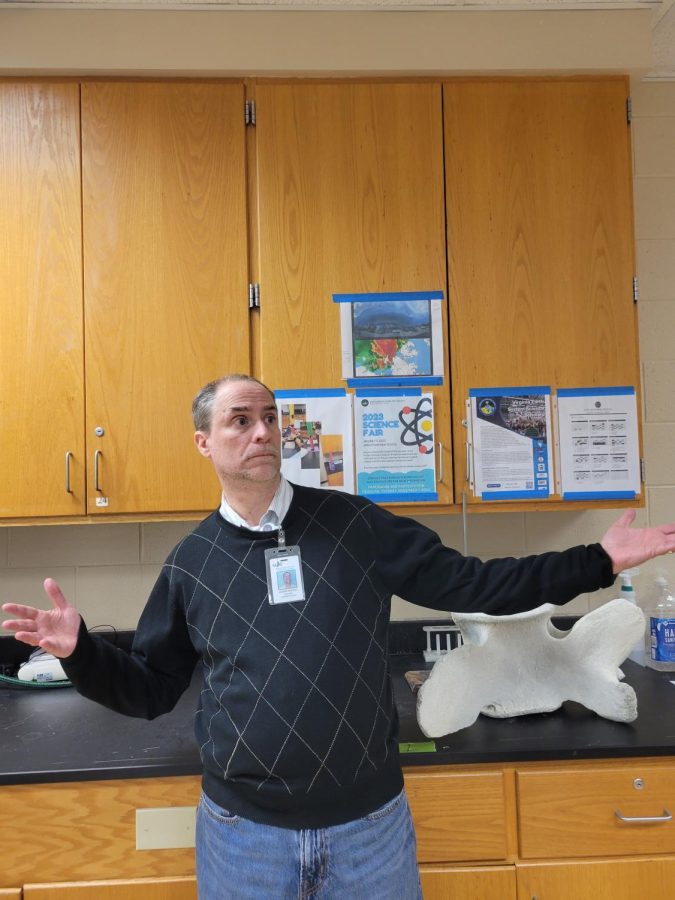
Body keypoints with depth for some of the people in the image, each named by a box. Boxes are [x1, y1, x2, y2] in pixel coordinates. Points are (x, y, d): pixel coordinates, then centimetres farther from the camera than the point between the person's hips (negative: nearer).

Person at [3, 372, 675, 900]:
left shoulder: (353, 524, -5)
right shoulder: (191, 561, -2)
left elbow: (467, 584, -4)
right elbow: (148, 690, 5)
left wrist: (598, 563, -9)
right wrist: (79, 650, -12)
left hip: (370, 822, 0)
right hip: (242, 830, 1)